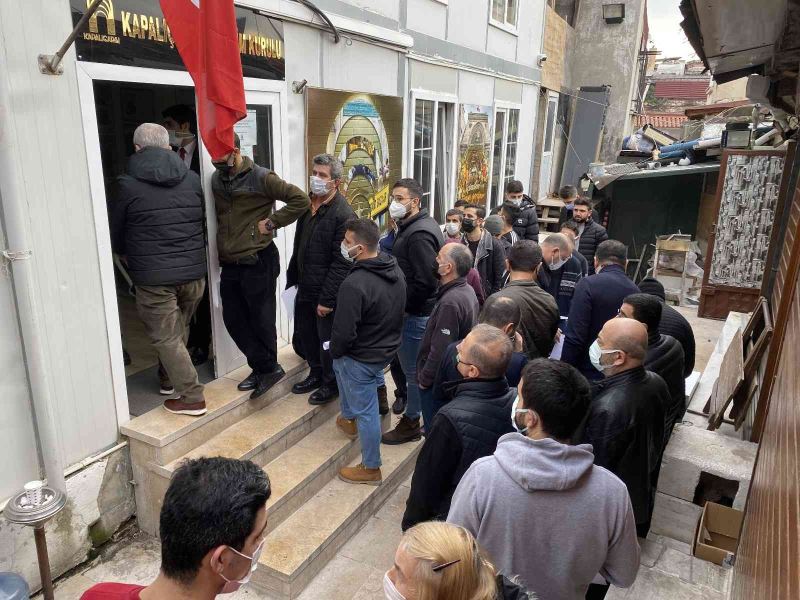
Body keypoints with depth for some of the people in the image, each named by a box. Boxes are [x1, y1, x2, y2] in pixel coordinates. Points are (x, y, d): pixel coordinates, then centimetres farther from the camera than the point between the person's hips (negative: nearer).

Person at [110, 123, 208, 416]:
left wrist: (132, 256, 25)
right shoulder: (192, 179, 2)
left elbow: (116, 236, 5)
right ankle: (169, 379, 38)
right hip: (194, 272, 4)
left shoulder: (127, 184, -6)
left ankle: (192, 398, 8)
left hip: (153, 277, -4)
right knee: (179, 332, 21)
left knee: (166, 338, 6)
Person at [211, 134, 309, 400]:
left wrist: (272, 222, -16)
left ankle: (266, 368, 24)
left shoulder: (261, 177, -12)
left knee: (261, 320, 5)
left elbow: (300, 199, -15)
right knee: (233, 319, 10)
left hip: (258, 262, -7)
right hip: (229, 264, 7)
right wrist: (222, 247, 8)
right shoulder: (216, 179, 8)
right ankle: (265, 368, 23)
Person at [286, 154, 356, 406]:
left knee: (327, 340, 8)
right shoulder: (308, 204, 7)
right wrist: (292, 278, 14)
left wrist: (327, 299, -21)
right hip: (305, 288, 8)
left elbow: (341, 262, -22)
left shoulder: (343, 214, -19)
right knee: (305, 335, 20)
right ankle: (316, 373, 41)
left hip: (327, 292, -8)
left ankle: (331, 383, 28)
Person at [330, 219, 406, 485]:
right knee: (340, 365, 33)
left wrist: (334, 351, -6)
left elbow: (344, 332, -26)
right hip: (389, 348, 9)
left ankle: (371, 468, 26)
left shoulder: (354, 284, -31)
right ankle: (348, 418, 47)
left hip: (362, 358, -9)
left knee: (365, 411, 8)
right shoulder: (396, 270, -4)